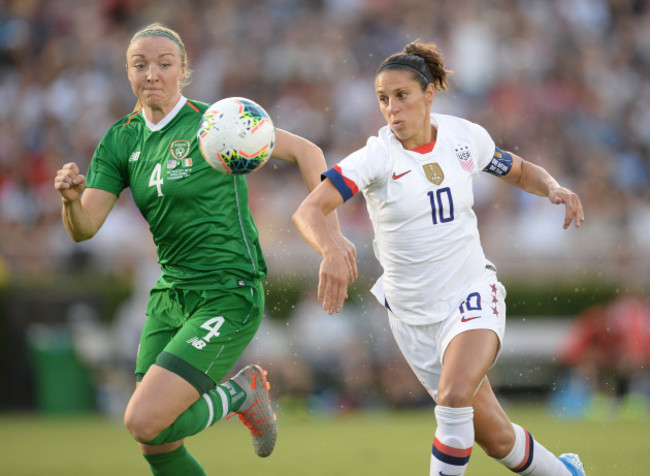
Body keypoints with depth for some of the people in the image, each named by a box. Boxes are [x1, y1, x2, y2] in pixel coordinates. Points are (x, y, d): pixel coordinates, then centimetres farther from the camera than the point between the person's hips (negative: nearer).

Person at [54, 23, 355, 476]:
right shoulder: (121, 141, 5)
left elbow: (305, 150, -6)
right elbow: (84, 228, -2)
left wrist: (330, 230, -12)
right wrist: (70, 197, -25)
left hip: (228, 297, -6)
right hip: (170, 297, 6)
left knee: (144, 423, -18)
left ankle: (241, 393, 8)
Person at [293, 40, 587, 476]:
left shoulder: (466, 137, -5)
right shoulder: (376, 157, -15)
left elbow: (519, 172, 15)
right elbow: (308, 211, -26)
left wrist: (555, 188, -6)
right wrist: (331, 252, -47)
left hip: (472, 295, 0)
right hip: (414, 315, 0)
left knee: (454, 394, -30)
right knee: (497, 440, 6)